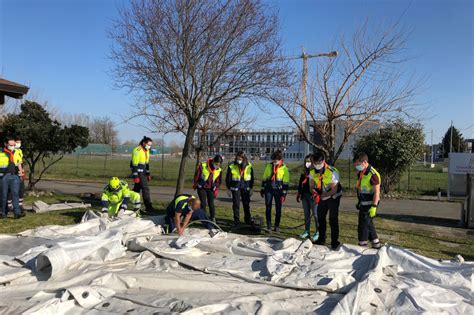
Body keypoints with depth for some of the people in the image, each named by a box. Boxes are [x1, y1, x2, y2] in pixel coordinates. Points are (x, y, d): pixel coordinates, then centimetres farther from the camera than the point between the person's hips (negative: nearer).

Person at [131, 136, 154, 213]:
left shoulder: (146, 151, 12)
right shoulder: (137, 150, -16)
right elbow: (134, 164, -19)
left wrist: (148, 174, 18)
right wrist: (135, 176, -21)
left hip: (143, 173, 9)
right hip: (138, 173, -9)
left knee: (137, 188, 15)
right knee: (145, 188, -10)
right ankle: (148, 207, -7)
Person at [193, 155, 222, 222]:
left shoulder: (219, 170, -5)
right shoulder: (203, 166, -16)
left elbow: (218, 181, 10)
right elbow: (196, 175, -5)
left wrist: (215, 186, -1)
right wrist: (196, 184, 1)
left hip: (211, 189, 2)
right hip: (202, 188, -2)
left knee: (211, 204, 1)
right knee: (203, 203, -3)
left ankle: (213, 219, 11)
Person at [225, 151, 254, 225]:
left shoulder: (249, 166, -2)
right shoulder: (231, 166, -8)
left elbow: (251, 178, 7)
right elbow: (228, 178, 0)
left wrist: (251, 188, 6)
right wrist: (229, 188, -1)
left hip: (245, 188, 2)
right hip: (235, 188, -2)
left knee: (246, 204, 11)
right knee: (236, 204, 2)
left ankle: (247, 219, 24)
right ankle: (236, 220, 13)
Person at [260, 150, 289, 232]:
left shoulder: (284, 168, -4)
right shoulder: (269, 166, 4)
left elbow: (286, 182, -3)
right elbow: (264, 178, 11)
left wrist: (284, 194, -7)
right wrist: (262, 189, 10)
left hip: (278, 191, -2)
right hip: (268, 190, 2)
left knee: (278, 209, 4)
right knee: (268, 207, 5)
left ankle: (277, 226, 14)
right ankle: (268, 224, 17)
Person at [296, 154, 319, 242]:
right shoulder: (304, 173, 13)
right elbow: (300, 184, 18)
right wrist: (299, 194, 17)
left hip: (313, 196, -7)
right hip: (305, 195, 7)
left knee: (315, 214, -2)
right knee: (306, 214, 13)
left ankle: (318, 232, 7)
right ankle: (306, 231, 21)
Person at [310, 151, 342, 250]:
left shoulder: (332, 172, -28)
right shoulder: (313, 172, -10)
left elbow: (334, 190, -26)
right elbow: (312, 186, -3)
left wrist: (321, 196, -33)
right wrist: (314, 192, -27)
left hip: (333, 197, -6)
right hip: (322, 197, 6)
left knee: (333, 219, -7)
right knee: (320, 217, 11)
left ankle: (334, 242, 3)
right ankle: (321, 239, 25)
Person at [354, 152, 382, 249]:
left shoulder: (373, 174, -21)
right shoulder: (361, 173, 8)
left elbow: (376, 192, -22)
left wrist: (374, 207, -24)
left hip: (369, 205, -10)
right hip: (363, 204, 10)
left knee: (363, 226, -3)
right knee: (369, 224, 19)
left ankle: (362, 246, 8)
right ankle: (376, 245, 32)